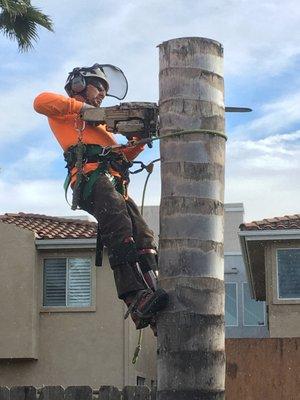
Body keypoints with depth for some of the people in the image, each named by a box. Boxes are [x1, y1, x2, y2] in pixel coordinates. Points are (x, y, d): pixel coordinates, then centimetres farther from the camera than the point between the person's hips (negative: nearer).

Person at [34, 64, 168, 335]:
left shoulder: (99, 122, 41)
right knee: (120, 235, -28)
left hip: (115, 187, 8)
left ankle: (156, 314, -17)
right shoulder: (65, 114, 18)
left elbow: (122, 156, 37)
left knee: (144, 239, -7)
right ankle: (138, 300, -42)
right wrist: (84, 108, -6)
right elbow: (42, 101, -6)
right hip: (92, 179, -8)